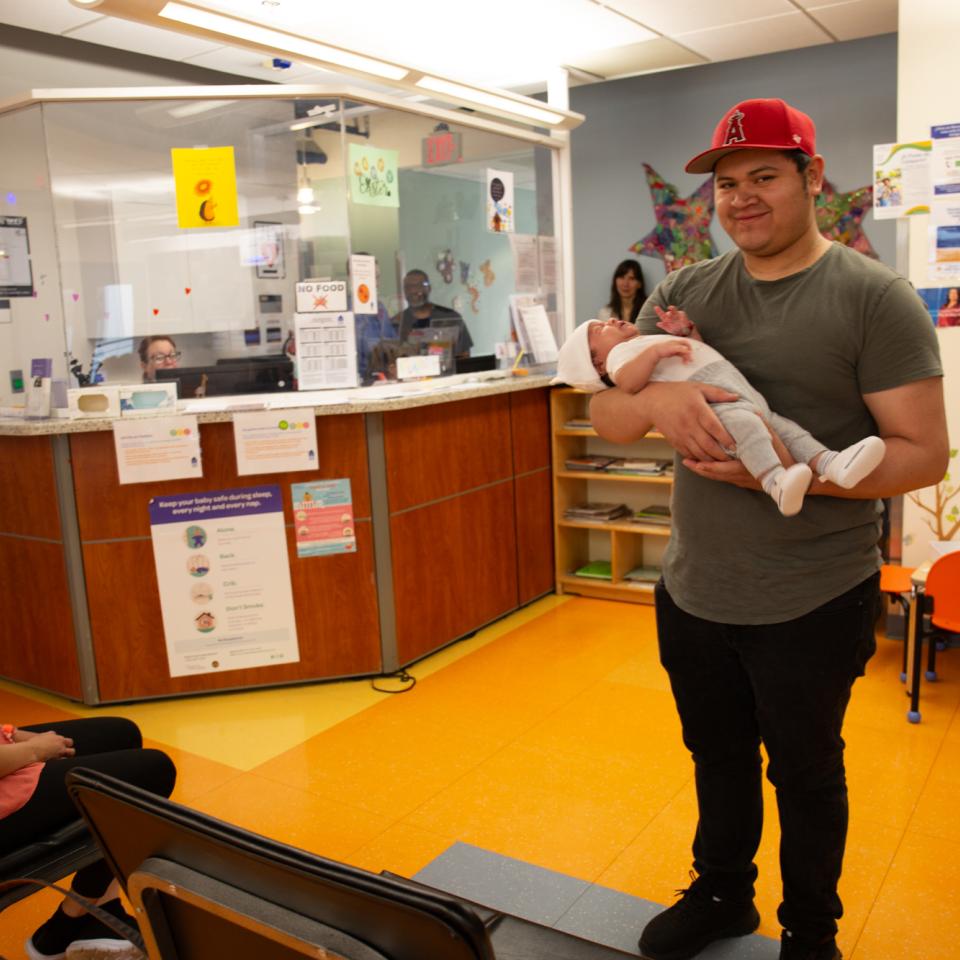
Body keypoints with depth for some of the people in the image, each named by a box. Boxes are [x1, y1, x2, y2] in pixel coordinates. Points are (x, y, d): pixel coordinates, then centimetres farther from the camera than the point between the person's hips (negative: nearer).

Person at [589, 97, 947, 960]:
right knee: (718, 757, 23)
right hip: (693, 593, 4)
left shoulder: (874, 298, -11)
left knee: (804, 773, 17)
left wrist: (785, 470, -28)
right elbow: (606, 415, -1)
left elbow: (924, 454, -14)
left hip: (813, 604, -4)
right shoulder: (684, 293, 3)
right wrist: (657, 398, -25)